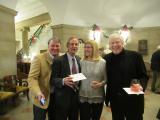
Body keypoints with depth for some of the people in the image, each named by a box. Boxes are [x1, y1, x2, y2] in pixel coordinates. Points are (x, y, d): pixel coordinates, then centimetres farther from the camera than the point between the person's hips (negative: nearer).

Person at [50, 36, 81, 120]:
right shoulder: (59, 60, -13)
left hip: (76, 96, 5)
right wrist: (63, 81, -32)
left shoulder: (79, 60, 5)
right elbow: (53, 79, -15)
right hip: (63, 98, -5)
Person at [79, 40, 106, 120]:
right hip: (83, 97, 1)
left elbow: (106, 79, -2)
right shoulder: (81, 62, 2)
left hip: (98, 97, 0)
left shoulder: (102, 62, -5)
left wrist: (100, 84, -19)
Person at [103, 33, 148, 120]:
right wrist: (107, 98, 2)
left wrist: (141, 85, -23)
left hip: (133, 101, -2)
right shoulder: (107, 59, 0)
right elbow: (106, 78, 6)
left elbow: (144, 76, -2)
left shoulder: (135, 56, -7)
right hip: (115, 101, 3)